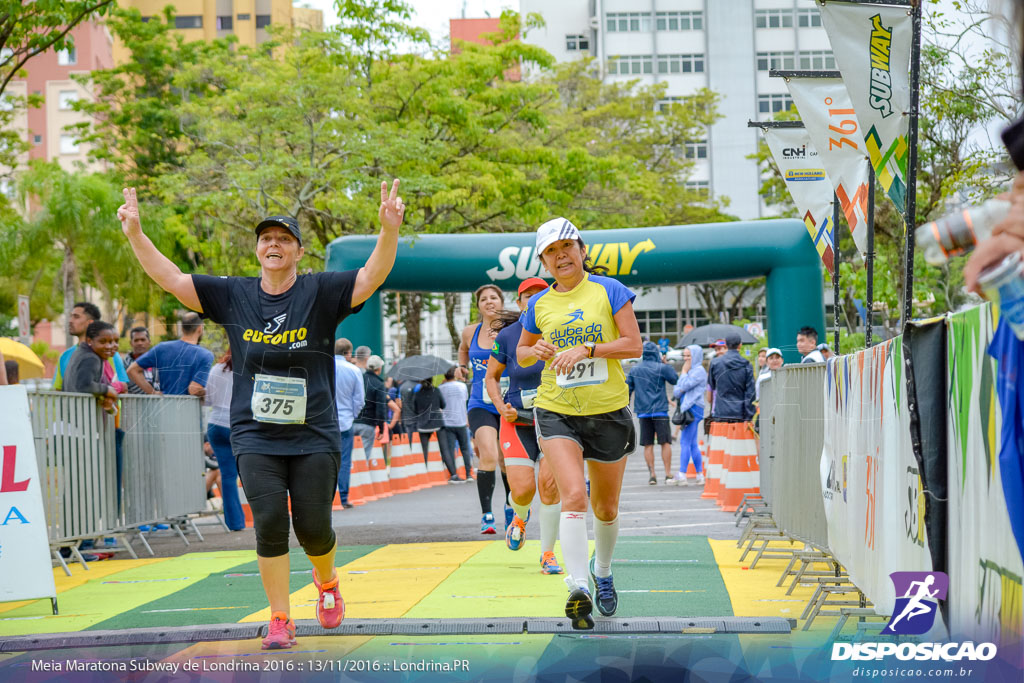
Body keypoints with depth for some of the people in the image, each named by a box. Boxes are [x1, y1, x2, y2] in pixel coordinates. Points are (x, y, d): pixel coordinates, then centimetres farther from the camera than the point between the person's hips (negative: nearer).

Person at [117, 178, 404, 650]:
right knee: (270, 522, -11)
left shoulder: (320, 293, -1)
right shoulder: (233, 296, 6)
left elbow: (372, 278, -15)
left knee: (313, 527, -1)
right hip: (256, 438, 1)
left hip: (314, 437, -1)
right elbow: (171, 279, 4)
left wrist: (389, 231, -31)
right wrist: (135, 234, -6)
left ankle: (327, 582, 33)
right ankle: (279, 620, -1)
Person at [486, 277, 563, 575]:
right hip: (518, 422, 0)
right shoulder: (507, 336, -1)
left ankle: (547, 553, 2)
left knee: (548, 483, -15)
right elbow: (491, 377, 10)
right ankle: (519, 518, 29)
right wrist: (501, 406, -6)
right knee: (523, 489, -11)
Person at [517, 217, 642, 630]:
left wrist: (586, 349, -20)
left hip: (608, 411, 0)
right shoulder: (539, 305, 6)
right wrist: (536, 351, -5)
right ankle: (578, 588, -27)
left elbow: (634, 345, -8)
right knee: (573, 496, -21)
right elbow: (521, 354, 19)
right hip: (556, 411, 0)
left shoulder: (608, 290, -1)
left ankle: (602, 571, 39)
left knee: (606, 508, 12)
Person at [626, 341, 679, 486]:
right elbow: (676, 380, 3)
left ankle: (652, 475, 1)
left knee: (648, 445, 5)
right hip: (660, 411, -4)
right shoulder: (661, 368, -6)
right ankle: (668, 475, -3)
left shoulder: (634, 369, 8)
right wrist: (667, 364, 13)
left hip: (643, 412, 4)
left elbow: (628, 388, 11)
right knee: (665, 443, 0)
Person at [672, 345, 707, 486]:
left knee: (685, 442, -12)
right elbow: (676, 392, 16)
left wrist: (684, 372, -3)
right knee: (692, 444, 10)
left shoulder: (699, 371, -8)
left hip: (693, 409, -10)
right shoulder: (691, 370, 20)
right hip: (687, 408, 10)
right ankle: (700, 475, 11)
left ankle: (682, 475, -14)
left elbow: (684, 385, -17)